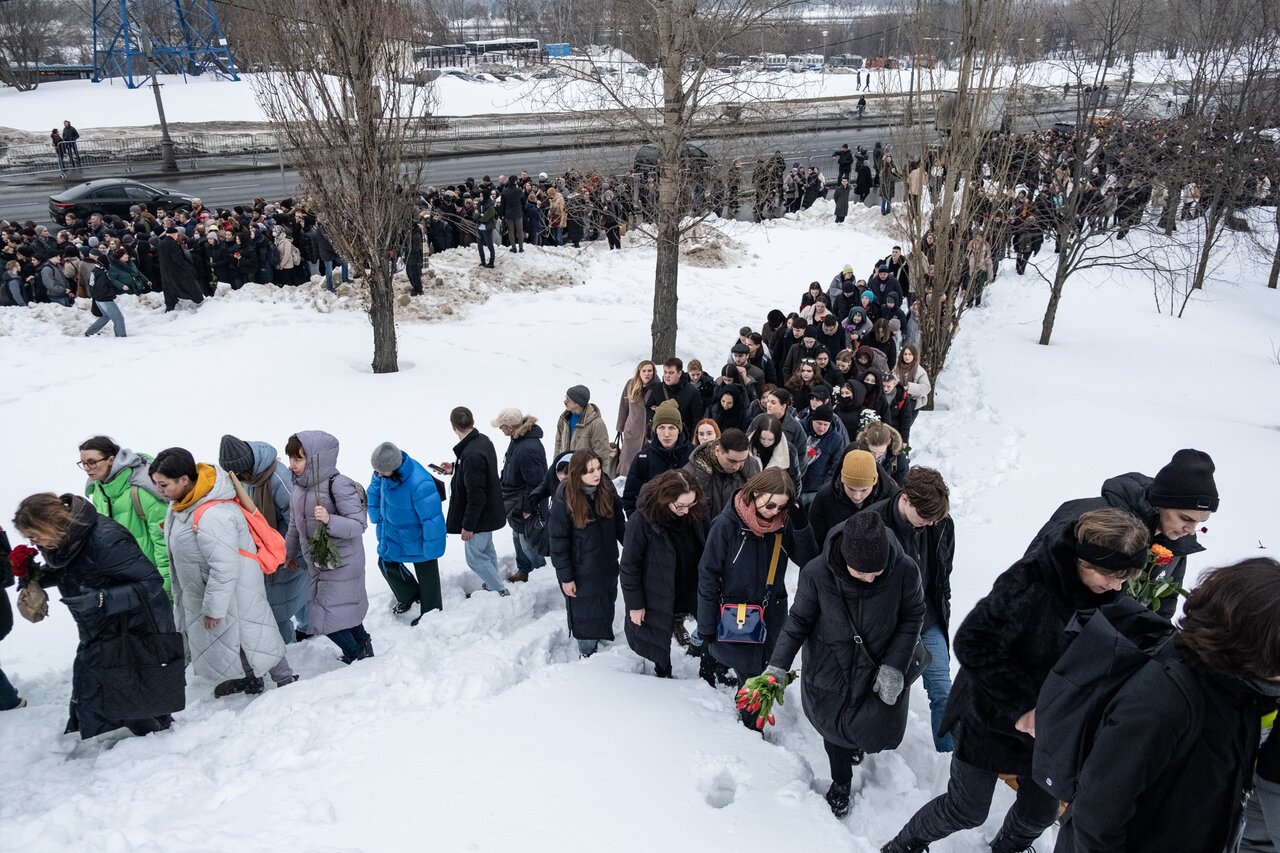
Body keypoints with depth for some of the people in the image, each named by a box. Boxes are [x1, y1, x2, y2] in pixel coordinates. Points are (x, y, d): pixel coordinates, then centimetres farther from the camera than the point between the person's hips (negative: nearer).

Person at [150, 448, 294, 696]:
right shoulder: (182, 504, -3)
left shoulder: (212, 516, -36)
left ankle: (286, 681, 20)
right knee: (220, 636, 22)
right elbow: (180, 551, 14)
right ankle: (246, 678, 41)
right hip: (202, 590, 10)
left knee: (249, 635, 3)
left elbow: (224, 568, -32)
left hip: (234, 591, -10)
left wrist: (213, 608, -23)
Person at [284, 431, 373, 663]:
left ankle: (357, 657, 18)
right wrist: (291, 553, 23)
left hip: (342, 564, -7)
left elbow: (359, 524, -24)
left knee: (326, 619, -4)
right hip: (318, 563, 8)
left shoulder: (339, 485, -23)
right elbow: (295, 525, 14)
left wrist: (329, 520, -39)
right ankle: (364, 648, 42)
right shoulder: (298, 487, 1)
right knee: (345, 609, 21)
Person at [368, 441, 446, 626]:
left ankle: (431, 613, 35)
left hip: (415, 539, -8)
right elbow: (375, 489, 8)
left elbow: (432, 518, -34)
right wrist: (376, 516, 3)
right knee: (386, 562, 24)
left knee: (426, 575, 12)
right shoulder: (385, 471, -16)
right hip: (392, 534, 8)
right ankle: (409, 597, 48)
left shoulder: (420, 484, -41)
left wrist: (431, 550, -25)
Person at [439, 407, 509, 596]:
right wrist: (454, 470, 16)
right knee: (486, 548, 24)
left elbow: (476, 495, -28)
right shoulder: (483, 440, -2)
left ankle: (501, 592, 11)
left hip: (480, 515, -9)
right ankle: (492, 584, 40)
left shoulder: (471, 454, -31)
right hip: (489, 510, 9)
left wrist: (468, 525, -20)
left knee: (474, 557, 4)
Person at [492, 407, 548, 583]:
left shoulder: (528, 449, -33)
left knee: (528, 543, 4)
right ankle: (523, 571, 43)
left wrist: (527, 509, -20)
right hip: (515, 503, 10)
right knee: (518, 538, 25)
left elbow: (535, 483, -28)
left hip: (526, 508, -10)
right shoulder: (518, 439, -1)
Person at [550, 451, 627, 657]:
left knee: (605, 608, 20)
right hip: (581, 571, -4)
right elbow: (558, 542, -15)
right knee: (585, 613, 8)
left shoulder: (607, 490, -7)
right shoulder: (564, 500, -20)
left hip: (607, 565, 5)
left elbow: (619, 525, 6)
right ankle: (588, 653, 28)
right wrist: (565, 577, -13)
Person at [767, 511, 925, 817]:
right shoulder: (816, 573, -28)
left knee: (880, 734, 8)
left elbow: (912, 617, -7)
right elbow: (799, 620, -12)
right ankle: (840, 782, 49)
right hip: (830, 668, 0)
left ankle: (858, 741, 48)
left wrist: (894, 666, -14)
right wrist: (778, 666, -18)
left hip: (881, 672, 1)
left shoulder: (904, 571, -26)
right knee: (835, 729, 16)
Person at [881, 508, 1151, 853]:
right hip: (991, 717, -6)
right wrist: (1023, 705, -25)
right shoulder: (1029, 580, -30)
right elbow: (973, 644, -29)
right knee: (967, 809, 7)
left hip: (1048, 725, 6)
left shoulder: (1108, 597, -8)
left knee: (1041, 811, 18)